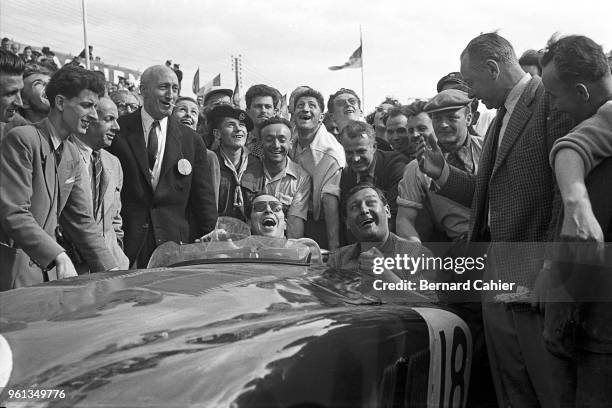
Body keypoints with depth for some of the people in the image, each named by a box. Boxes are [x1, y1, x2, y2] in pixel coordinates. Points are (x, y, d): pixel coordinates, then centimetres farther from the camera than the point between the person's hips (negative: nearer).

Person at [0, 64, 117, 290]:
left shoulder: (72, 155, 10)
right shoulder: (22, 139, -13)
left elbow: (81, 221, 11)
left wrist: (112, 272, 4)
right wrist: (59, 255, -28)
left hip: (48, 267, 7)